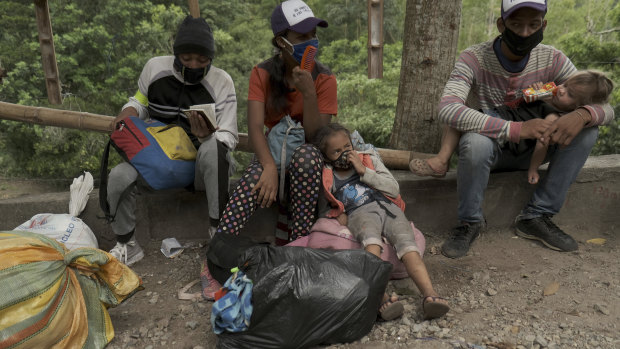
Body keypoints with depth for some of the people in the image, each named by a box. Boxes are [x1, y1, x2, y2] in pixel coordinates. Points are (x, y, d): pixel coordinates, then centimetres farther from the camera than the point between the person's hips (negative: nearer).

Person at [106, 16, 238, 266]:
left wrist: (207, 136, -33)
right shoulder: (154, 67, 0)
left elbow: (229, 137, -10)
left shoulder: (221, 82, -8)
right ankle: (126, 245, 3)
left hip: (200, 164, -2)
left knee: (213, 148, -37)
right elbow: (140, 102, 18)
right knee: (118, 177, -24)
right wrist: (128, 112, -6)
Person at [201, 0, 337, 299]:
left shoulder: (324, 79, -7)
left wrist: (308, 92, -28)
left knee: (307, 154, -38)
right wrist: (269, 167, -36)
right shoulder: (262, 74, -6)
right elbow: (254, 127, -19)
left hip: (307, 162, 0)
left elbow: (316, 136, -15)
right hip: (271, 154, 0)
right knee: (256, 174, -36)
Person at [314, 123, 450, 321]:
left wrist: (364, 171, 4)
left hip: (388, 207, 2)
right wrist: (338, 215, 3)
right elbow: (323, 210, 25)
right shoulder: (327, 178, 20)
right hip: (359, 214, -2)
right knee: (370, 237, -39)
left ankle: (430, 294, -47)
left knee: (406, 241, -30)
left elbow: (394, 189, 12)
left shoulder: (370, 159, 23)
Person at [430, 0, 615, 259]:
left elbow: (605, 107, -7)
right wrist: (516, 128, -44)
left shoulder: (552, 60, -8)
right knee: (476, 142, -38)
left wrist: (583, 115, -34)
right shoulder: (474, 58, -20)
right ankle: (470, 222, -11)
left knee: (587, 130, -17)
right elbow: (448, 110, -37)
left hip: (527, 150, 4)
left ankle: (537, 217, -9)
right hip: (488, 149, -4)